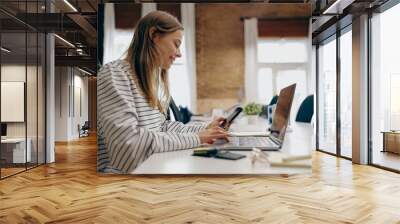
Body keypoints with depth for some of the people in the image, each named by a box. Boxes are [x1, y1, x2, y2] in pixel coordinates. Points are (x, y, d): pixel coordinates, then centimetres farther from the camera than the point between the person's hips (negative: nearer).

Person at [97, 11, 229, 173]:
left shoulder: (154, 78, 11)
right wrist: (195, 138, -19)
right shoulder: (114, 74, -15)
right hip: (123, 171, -7)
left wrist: (204, 129, 3)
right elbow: (128, 141, -25)